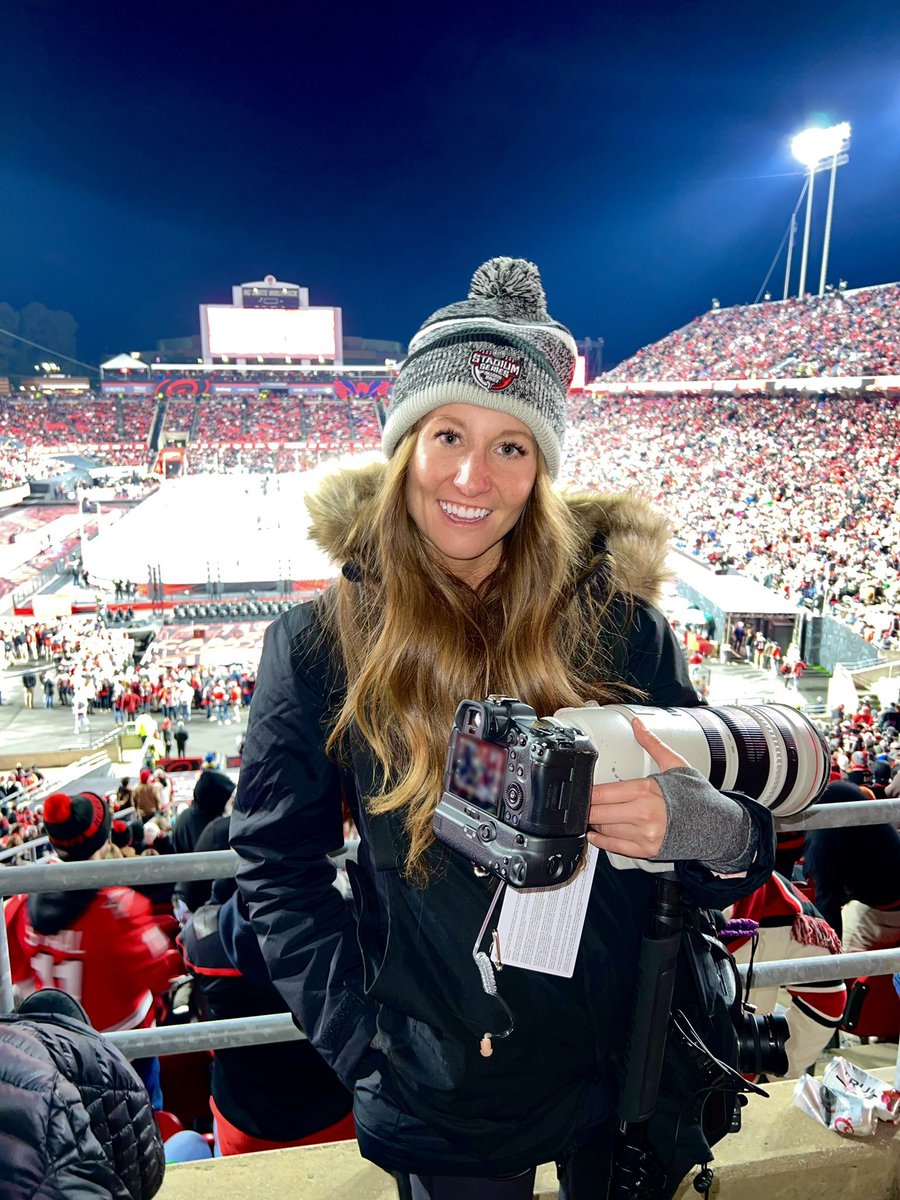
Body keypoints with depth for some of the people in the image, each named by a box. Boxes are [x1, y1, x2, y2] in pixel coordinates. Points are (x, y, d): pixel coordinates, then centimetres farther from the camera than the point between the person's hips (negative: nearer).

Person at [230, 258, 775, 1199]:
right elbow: (279, 866, -4)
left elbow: (744, 848, -6)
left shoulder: (616, 618, -12)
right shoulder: (316, 646, -13)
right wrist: (364, 1047, -10)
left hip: (635, 1074, 1)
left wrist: (701, 827, -28)